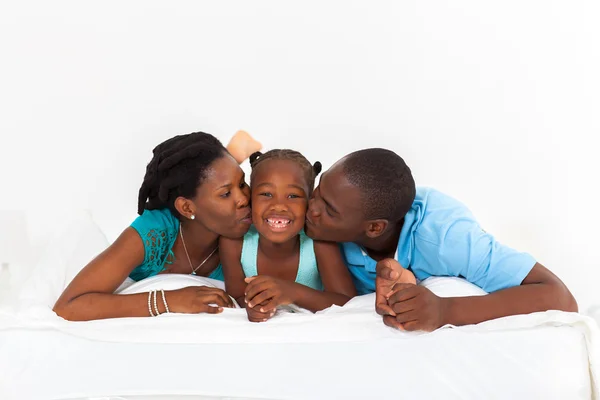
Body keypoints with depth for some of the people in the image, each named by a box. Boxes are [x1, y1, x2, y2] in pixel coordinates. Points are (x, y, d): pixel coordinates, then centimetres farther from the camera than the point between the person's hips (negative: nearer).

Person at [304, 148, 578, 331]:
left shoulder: (441, 233, -36)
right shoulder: (333, 227, -24)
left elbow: (560, 299, -40)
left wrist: (444, 311, -52)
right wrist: (384, 292, -42)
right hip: (374, 329, 2)